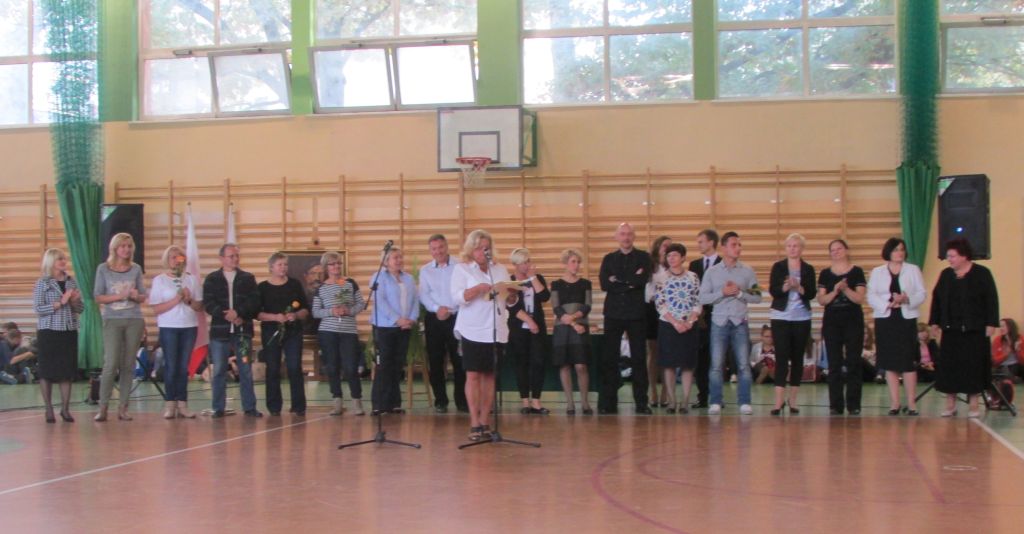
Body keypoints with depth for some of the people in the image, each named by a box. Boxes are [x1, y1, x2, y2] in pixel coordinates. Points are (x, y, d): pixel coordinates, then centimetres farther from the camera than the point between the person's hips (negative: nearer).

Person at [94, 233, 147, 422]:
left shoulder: (136, 269, 8)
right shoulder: (103, 269, 1)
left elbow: (143, 297, 11)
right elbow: (98, 297, -1)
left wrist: (136, 296, -11)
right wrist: (120, 296, -14)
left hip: (134, 320, 3)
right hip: (112, 320, -2)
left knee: (128, 365, 3)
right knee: (111, 364, -11)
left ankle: (123, 407, 8)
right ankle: (103, 407, -5)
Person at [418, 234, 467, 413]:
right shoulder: (425, 270, 10)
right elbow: (423, 295, 3)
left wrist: (449, 309, -14)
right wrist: (437, 308, -14)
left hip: (457, 318, -2)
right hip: (434, 319, 3)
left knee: (459, 360, -2)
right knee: (435, 361, 4)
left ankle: (461, 400, 5)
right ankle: (440, 401, 13)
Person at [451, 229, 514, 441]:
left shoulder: (501, 269, 16)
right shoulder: (461, 269, 4)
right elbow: (457, 297, -9)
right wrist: (477, 289, -25)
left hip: (497, 331, 4)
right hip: (472, 331, -4)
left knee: (490, 375, 4)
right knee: (473, 375, -7)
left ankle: (485, 422, 9)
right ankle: (474, 424, -6)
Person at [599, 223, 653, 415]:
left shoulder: (643, 257, 5)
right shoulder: (609, 259, 11)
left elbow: (642, 280, -12)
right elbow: (604, 284, -4)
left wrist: (618, 281, -7)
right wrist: (630, 282, -8)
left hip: (636, 313, -2)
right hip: (613, 313, 2)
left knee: (639, 358, 0)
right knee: (609, 358, 0)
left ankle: (641, 402, 4)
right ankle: (608, 403, 4)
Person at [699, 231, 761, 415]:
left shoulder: (747, 271, 6)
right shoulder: (712, 272, 6)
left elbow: (757, 297, 3)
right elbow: (703, 297, -1)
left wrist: (740, 293, -11)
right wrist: (722, 293, -11)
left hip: (740, 322, 0)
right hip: (719, 322, 0)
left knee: (744, 365, -1)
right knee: (716, 365, -2)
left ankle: (745, 402, 4)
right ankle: (715, 402, 4)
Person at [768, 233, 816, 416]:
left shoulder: (808, 269, 6)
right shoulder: (778, 267, 4)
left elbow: (812, 293, -2)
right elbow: (772, 290, -6)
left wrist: (798, 287, -20)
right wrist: (785, 287, -24)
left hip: (801, 318, 2)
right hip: (781, 317, -2)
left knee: (797, 358, 6)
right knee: (781, 357, -8)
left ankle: (792, 399, 15)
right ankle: (779, 400, -10)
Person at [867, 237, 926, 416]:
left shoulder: (913, 270, 9)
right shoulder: (877, 272, 10)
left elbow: (921, 293, 2)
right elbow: (871, 297, 1)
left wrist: (907, 299, -17)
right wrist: (888, 304, -15)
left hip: (907, 319, -1)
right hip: (885, 319, 1)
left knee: (908, 362, -6)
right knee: (890, 363, 2)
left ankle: (911, 403, -3)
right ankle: (894, 402, 7)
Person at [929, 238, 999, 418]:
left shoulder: (981, 273, -4)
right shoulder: (945, 274, 9)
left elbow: (991, 299, -7)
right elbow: (936, 298, 11)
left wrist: (991, 323, -12)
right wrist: (935, 321, 6)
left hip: (974, 329, -4)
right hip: (951, 329, 4)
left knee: (974, 366, -1)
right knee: (948, 366, 1)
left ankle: (973, 405, 7)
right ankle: (950, 404, 8)